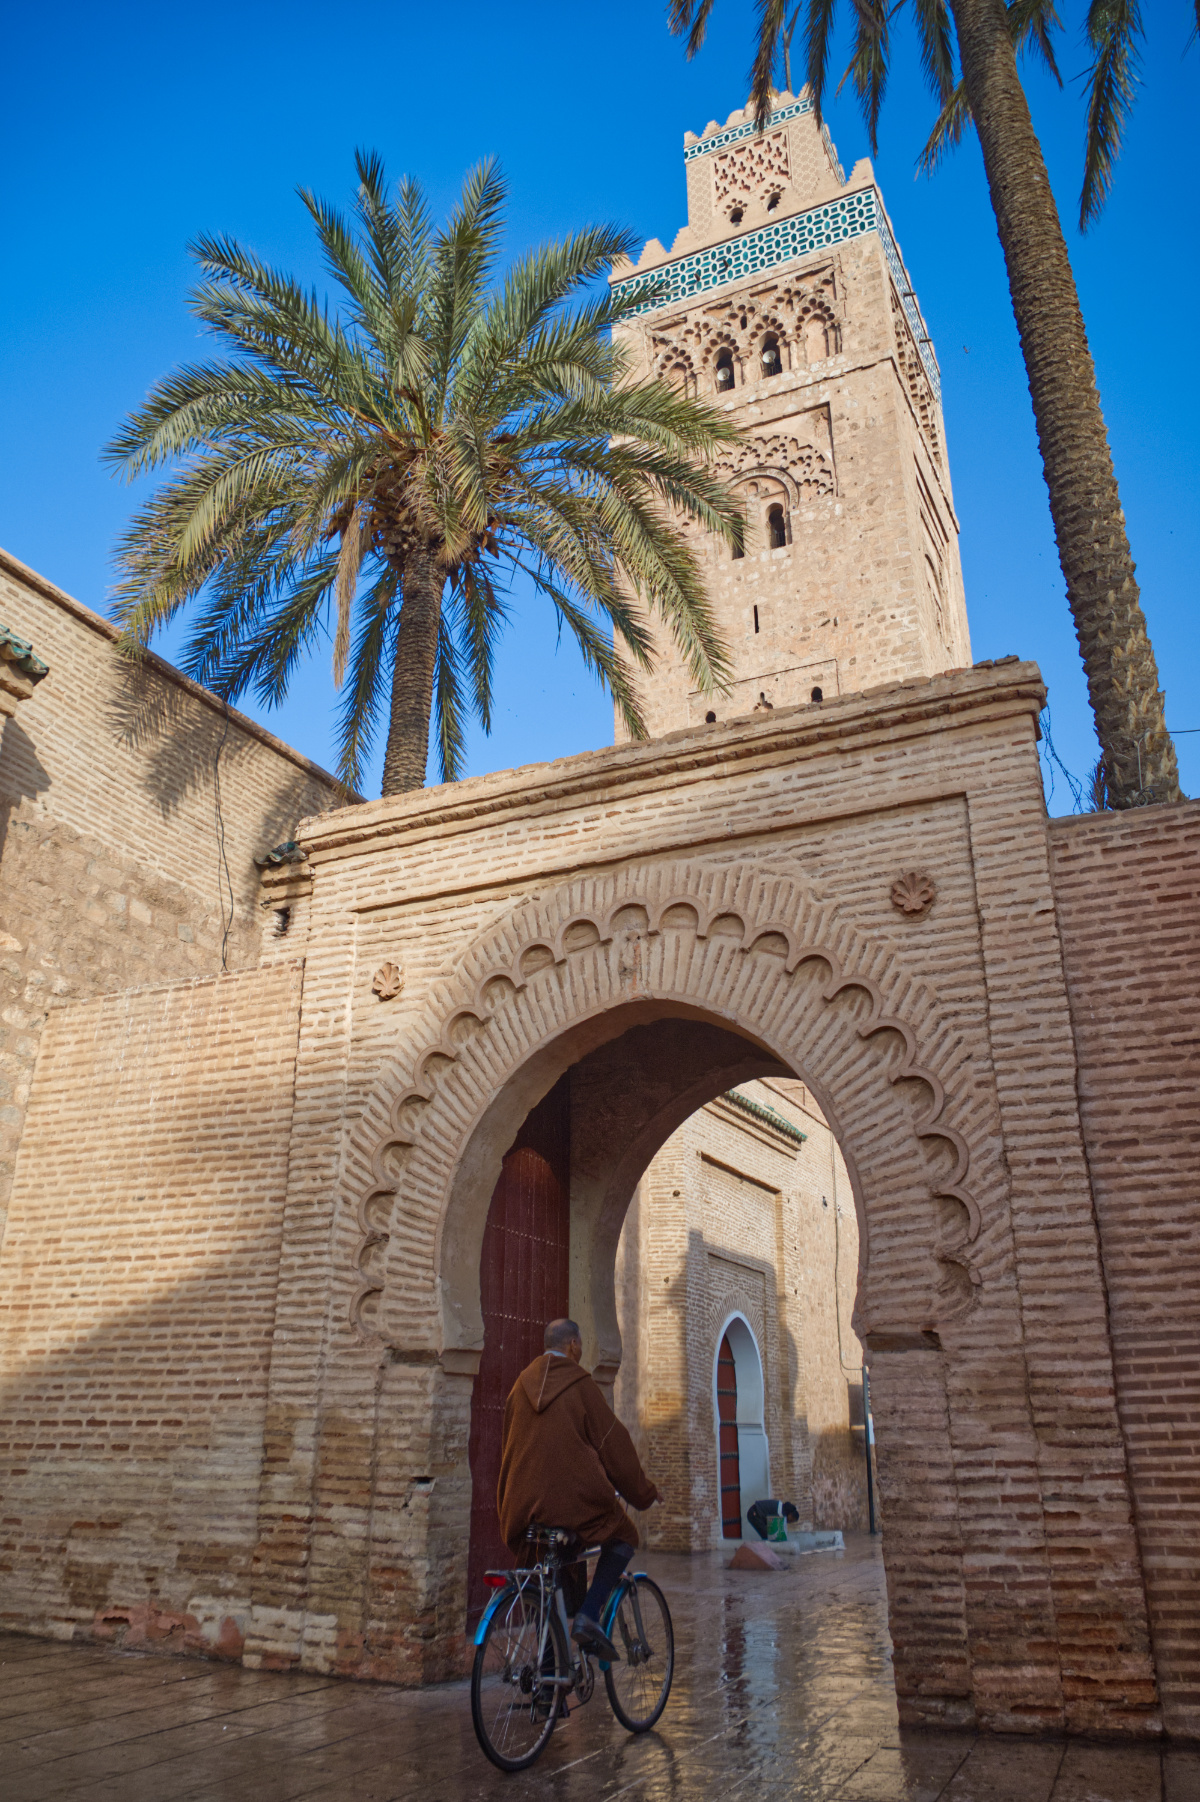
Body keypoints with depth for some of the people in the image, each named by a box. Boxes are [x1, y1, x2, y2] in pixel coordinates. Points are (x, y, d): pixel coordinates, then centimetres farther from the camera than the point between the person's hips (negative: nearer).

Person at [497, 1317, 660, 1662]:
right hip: (574, 1496, -6)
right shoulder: (580, 1384, -3)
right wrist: (644, 1492, 11)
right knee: (622, 1537, 16)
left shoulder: (522, 1383, 13)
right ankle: (588, 1616, -2)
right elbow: (612, 1441, 0)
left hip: (522, 1503, 6)